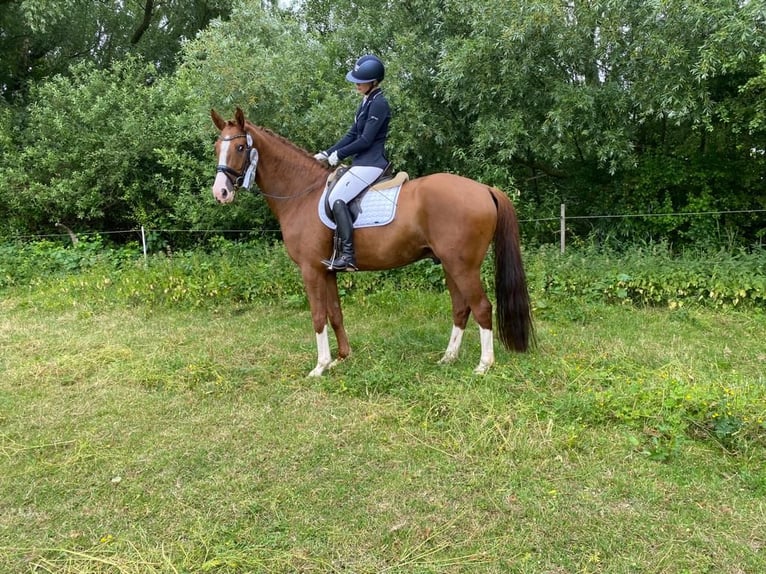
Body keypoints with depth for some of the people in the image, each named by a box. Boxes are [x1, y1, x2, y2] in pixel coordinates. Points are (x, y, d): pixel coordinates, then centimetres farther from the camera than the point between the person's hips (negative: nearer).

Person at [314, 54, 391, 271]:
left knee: (337, 198, -21)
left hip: (371, 163, -11)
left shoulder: (378, 103, -14)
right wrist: (327, 153, 11)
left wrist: (339, 155, -9)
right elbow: (352, 134, 17)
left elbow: (365, 140, -18)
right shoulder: (367, 101, 15)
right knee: (334, 194, 12)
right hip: (362, 161, 11)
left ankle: (348, 255, -22)